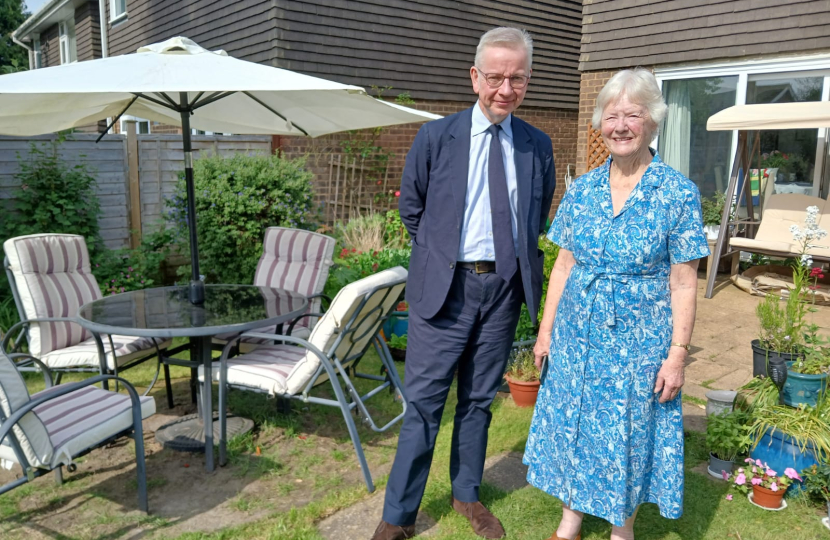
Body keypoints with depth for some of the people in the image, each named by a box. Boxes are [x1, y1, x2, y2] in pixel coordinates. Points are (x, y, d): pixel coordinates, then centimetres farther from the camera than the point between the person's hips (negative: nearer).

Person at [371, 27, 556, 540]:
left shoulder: (538, 146, 4)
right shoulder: (436, 137, -4)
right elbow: (412, 208, 6)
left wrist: (519, 259, 9)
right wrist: (440, 255, 5)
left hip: (505, 288, 3)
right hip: (445, 286, -2)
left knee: (480, 399, 16)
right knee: (424, 402, 2)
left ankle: (468, 494, 35)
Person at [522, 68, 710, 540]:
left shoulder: (679, 193, -9)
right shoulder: (582, 190, 1)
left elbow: (683, 284, -9)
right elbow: (564, 265, 6)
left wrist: (678, 354, -11)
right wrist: (546, 330, 6)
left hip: (639, 339, -3)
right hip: (577, 334, 4)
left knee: (628, 432, 10)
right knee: (570, 422, 13)